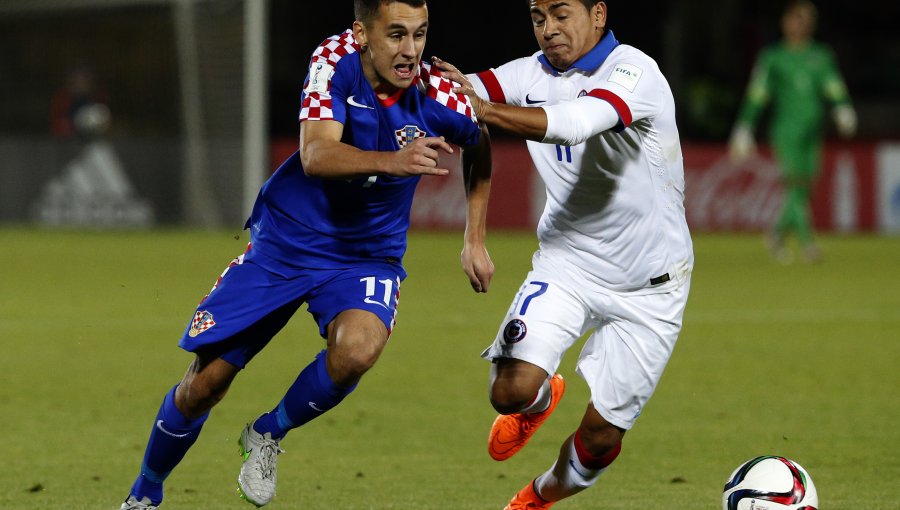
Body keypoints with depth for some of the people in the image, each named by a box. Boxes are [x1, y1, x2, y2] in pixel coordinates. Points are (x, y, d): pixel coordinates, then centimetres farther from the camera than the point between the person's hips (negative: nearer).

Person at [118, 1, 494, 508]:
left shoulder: (439, 98, -18)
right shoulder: (335, 60, -20)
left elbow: (481, 146, 6)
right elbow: (316, 155, -35)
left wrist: (475, 240, 3)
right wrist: (392, 161, -52)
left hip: (367, 255, 0)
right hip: (284, 242, 0)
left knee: (356, 349, -33)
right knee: (204, 384, 1)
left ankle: (268, 436, -3)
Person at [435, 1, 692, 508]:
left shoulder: (635, 72, -23)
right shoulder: (533, 74, -5)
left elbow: (576, 123, -40)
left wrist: (484, 109, -51)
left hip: (649, 288, -3)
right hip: (567, 262, 3)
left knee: (601, 438, 2)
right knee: (512, 390, -17)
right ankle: (540, 399, 21)